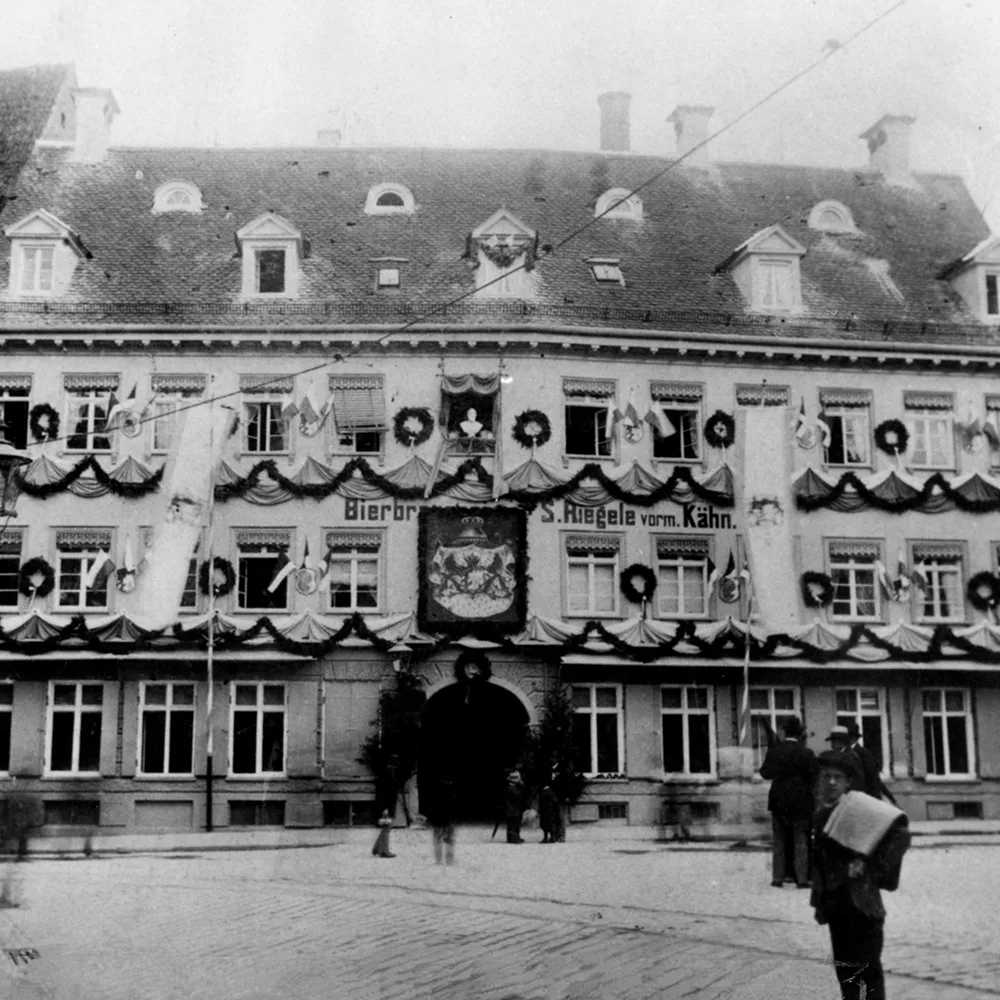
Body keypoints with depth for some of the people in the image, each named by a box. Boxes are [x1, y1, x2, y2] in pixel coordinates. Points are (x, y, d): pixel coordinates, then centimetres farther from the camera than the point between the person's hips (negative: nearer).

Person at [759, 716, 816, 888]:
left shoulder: (774, 751, -5)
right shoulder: (806, 753, -11)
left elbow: (765, 773, 0)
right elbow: (813, 778, -9)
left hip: (778, 800, 2)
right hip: (800, 801, -2)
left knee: (779, 841, 12)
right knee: (800, 841, 6)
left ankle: (778, 877, 12)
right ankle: (802, 878, 4)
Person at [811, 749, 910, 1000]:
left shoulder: (857, 805, -11)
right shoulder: (820, 816, 14)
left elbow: (899, 834, -18)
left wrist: (872, 869, -15)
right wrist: (819, 903, 18)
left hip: (860, 906, -8)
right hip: (837, 909, 8)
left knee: (865, 973, -6)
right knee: (845, 973, 15)